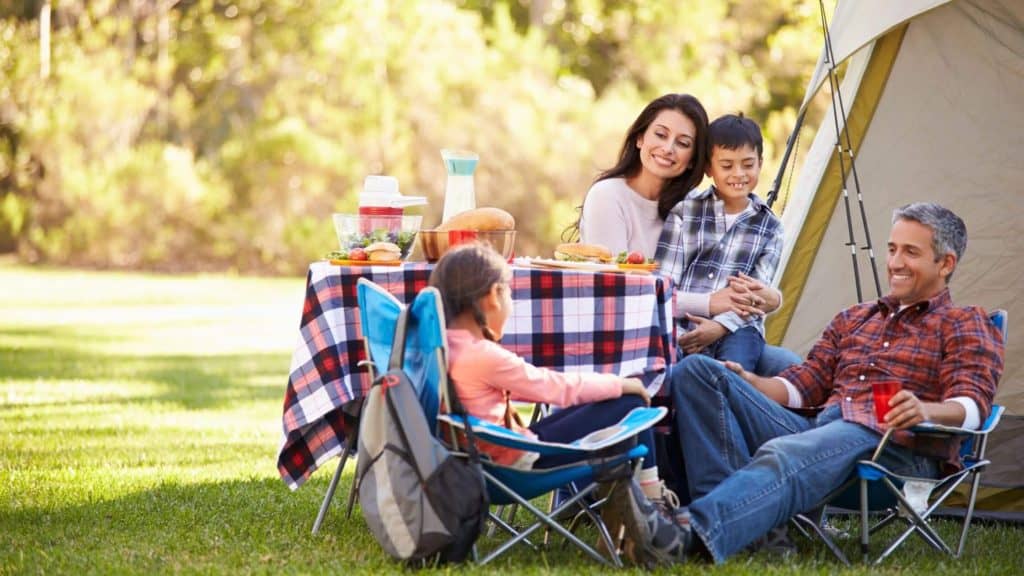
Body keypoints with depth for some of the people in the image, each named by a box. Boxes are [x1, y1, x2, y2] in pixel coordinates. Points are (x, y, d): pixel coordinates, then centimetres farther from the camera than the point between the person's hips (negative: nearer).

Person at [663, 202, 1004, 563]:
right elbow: (805, 383, 25)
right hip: (819, 430, 7)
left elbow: (972, 405, -4)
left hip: (895, 447, -7)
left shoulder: (964, 326, 14)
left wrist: (926, 411, -28)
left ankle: (699, 535, -66)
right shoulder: (853, 319, 33)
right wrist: (747, 383, 3)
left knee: (785, 456, -41)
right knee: (697, 371, -11)